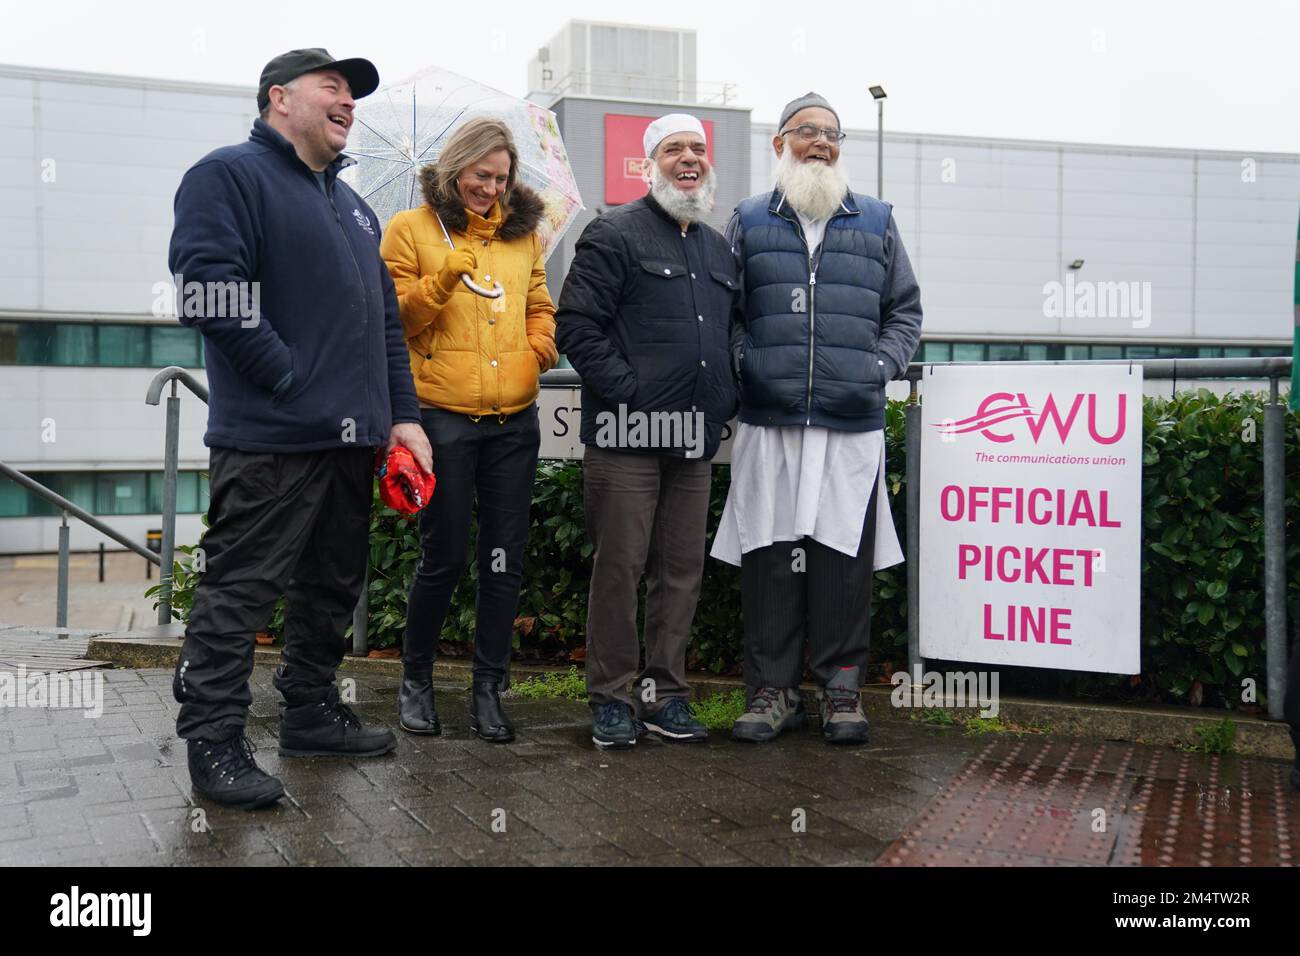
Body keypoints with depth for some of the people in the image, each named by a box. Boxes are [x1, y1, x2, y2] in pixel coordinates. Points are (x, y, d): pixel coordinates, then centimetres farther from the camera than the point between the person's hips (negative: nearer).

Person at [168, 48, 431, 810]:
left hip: (353, 438, 9)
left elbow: (385, 320, 23)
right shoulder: (231, 175, -3)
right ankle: (214, 743, 3)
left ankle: (312, 711, 28)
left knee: (332, 586, 15)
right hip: (272, 438, -9)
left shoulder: (353, 207, 23)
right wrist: (290, 377, -16)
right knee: (241, 591, -5)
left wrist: (402, 414, 14)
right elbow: (210, 287, -18)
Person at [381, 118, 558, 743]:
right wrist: (443, 280, -17)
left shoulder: (523, 232, 15)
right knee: (444, 556, 0)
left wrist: (542, 344, 2)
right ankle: (416, 678, 21)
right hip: (443, 414, -4)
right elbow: (395, 319, -1)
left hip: (514, 417, 4)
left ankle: (488, 689, 17)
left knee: (506, 558, 4)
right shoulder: (411, 229, 4)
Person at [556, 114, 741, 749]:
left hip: (694, 437, 7)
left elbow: (734, 327, 28)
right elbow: (577, 323, -10)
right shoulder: (614, 234, -3)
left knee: (681, 570, 10)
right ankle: (610, 698, 10)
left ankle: (664, 695, 20)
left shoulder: (718, 248, 20)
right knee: (619, 568, -1)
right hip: (627, 433, -7)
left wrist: (725, 394, 11)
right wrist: (627, 390, -16)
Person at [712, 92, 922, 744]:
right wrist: (742, 370, -2)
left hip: (853, 423, 1)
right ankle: (772, 688, 11)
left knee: (845, 556, 1)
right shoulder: (748, 221, 13)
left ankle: (841, 687, 13)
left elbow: (905, 312, 17)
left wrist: (877, 370, 2)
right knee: (768, 556, 0)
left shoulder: (876, 222, 16)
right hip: (768, 423, 0)